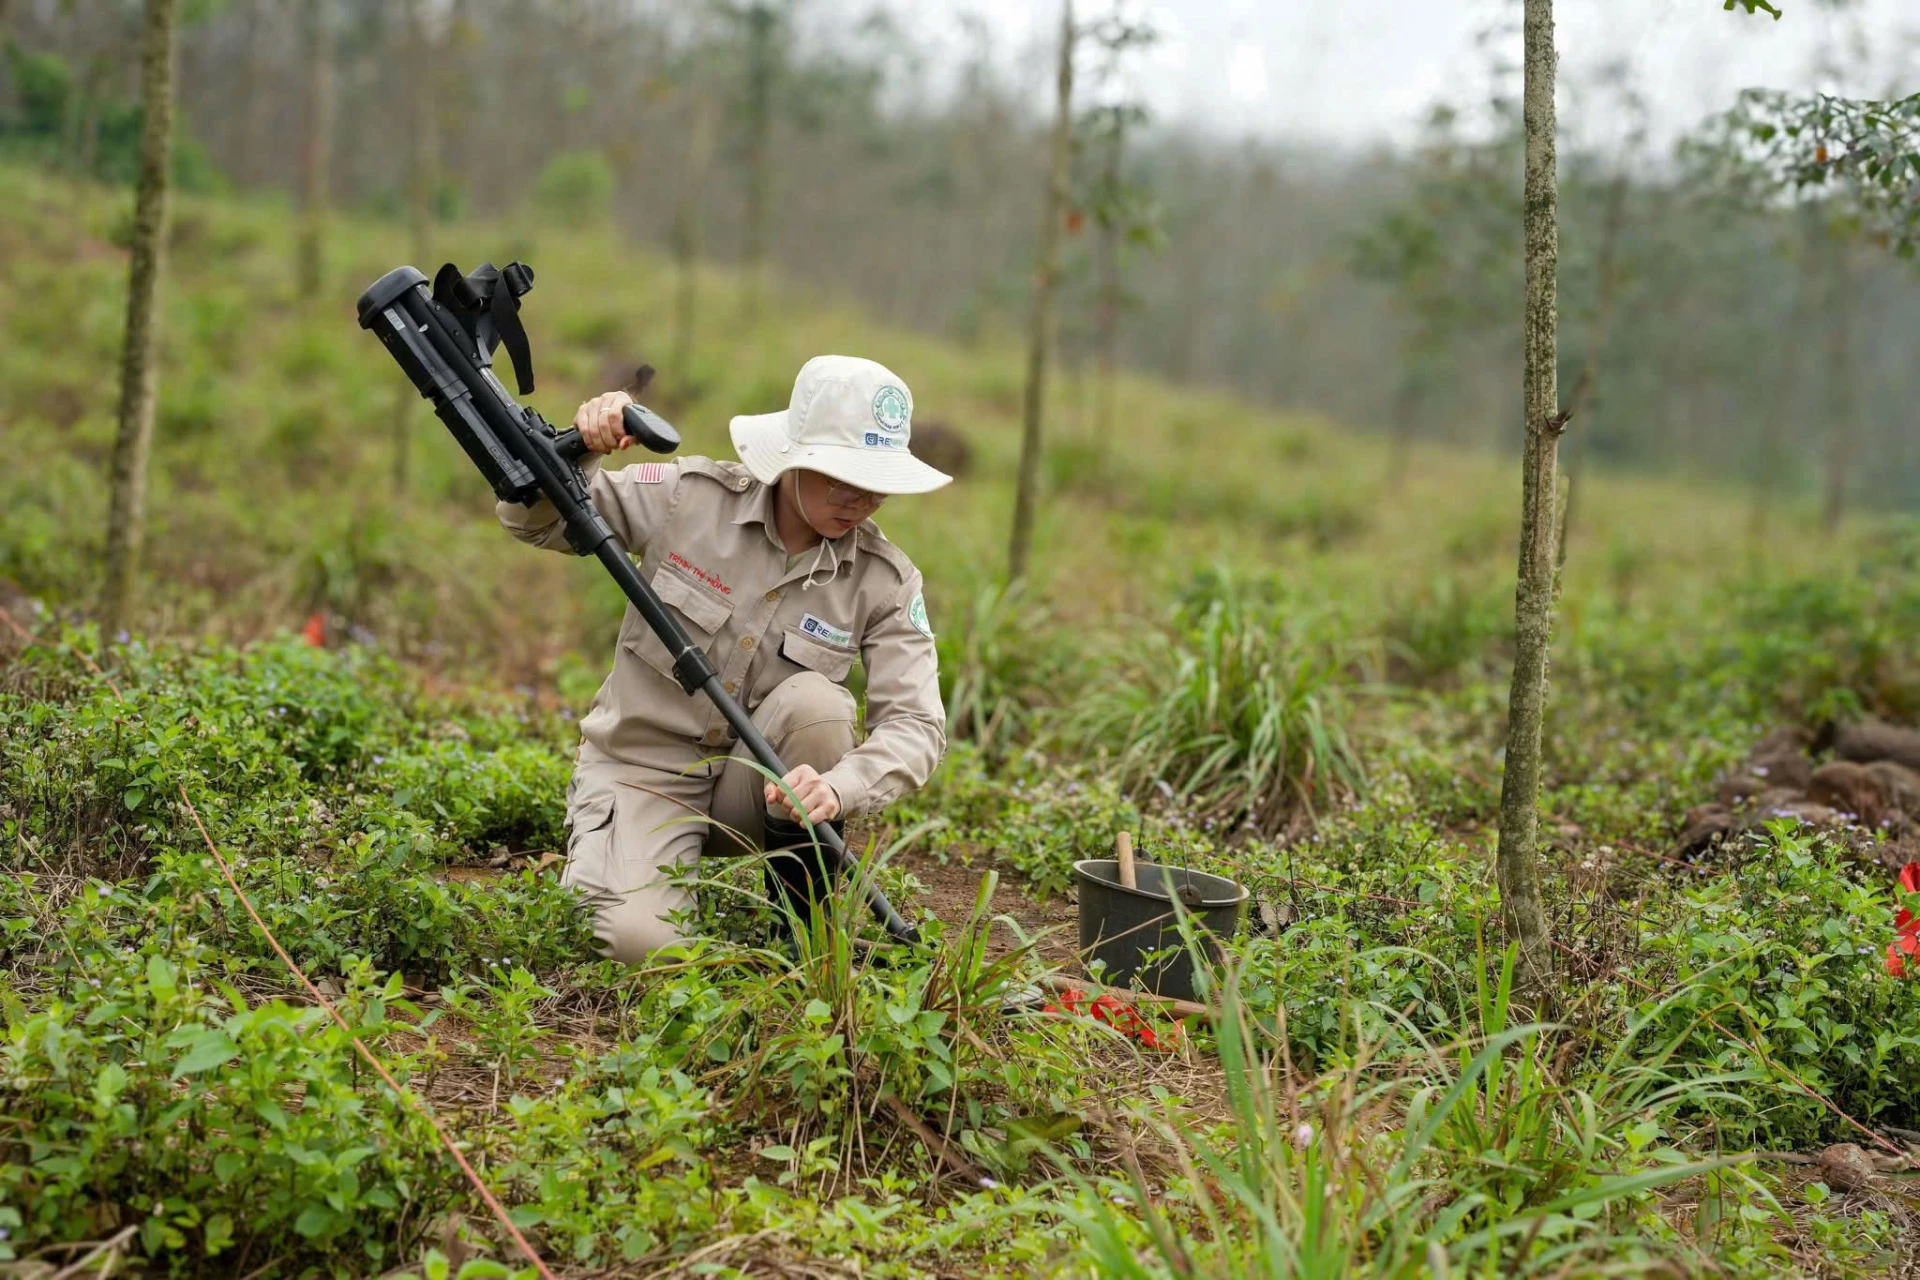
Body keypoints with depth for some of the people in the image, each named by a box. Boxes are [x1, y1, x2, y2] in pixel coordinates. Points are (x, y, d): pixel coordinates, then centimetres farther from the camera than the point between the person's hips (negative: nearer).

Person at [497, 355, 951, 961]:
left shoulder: (886, 581, -10)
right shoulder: (692, 497, -12)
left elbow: (917, 723, -19)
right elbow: (535, 521, -4)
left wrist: (838, 788, -39)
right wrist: (578, 449, -26)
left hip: (760, 788, 2)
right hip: (641, 768, -1)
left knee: (816, 702, -32)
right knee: (640, 941, -28)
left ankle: (809, 925, -11)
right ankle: (602, 863, 11)